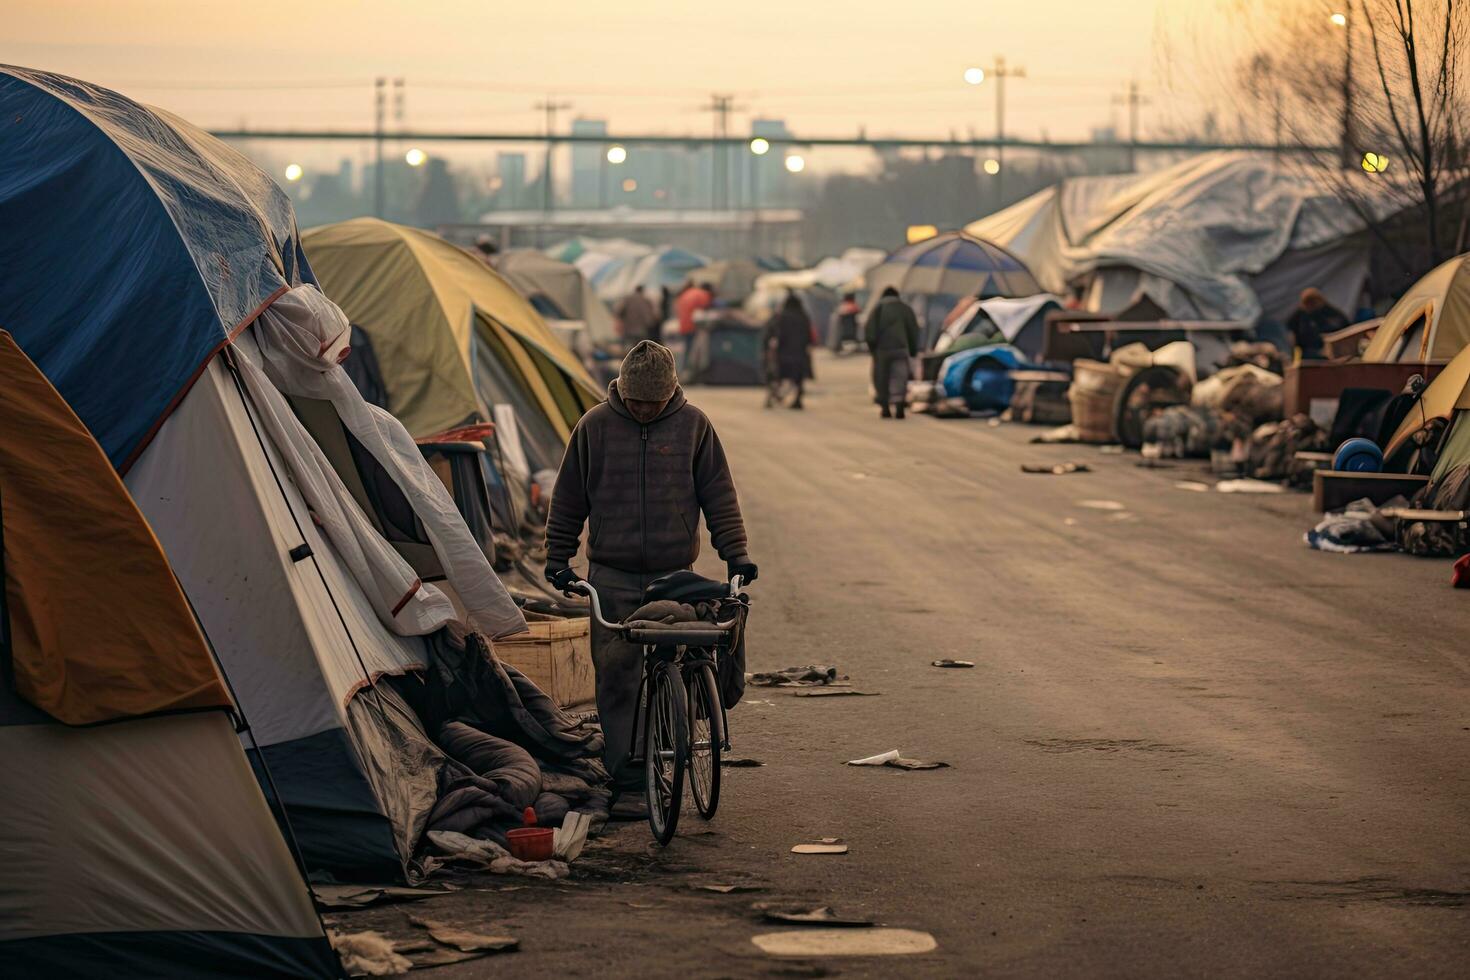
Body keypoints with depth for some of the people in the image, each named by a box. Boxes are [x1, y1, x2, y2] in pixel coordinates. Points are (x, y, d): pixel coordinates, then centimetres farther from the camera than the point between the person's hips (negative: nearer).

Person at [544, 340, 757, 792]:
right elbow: (568, 498, 8)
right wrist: (558, 559, 6)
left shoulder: (692, 424, 2)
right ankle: (624, 772, 6)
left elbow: (719, 495, 7)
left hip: (676, 573, 0)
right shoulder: (595, 426, 1)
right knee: (617, 674, 0)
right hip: (612, 577, 0)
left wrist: (735, 551, 1)